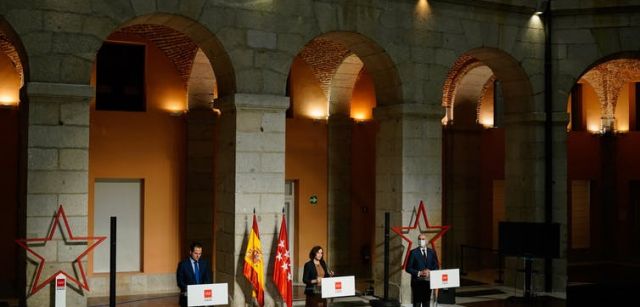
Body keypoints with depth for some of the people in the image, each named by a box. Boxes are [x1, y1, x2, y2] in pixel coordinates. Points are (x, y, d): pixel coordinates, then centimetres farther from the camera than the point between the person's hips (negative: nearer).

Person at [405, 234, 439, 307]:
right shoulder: (413, 252, -2)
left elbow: (436, 266, 11)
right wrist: (419, 273, -16)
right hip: (417, 282, -3)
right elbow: (408, 268, -4)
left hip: (428, 282, 3)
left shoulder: (432, 252, 9)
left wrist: (430, 272, -10)